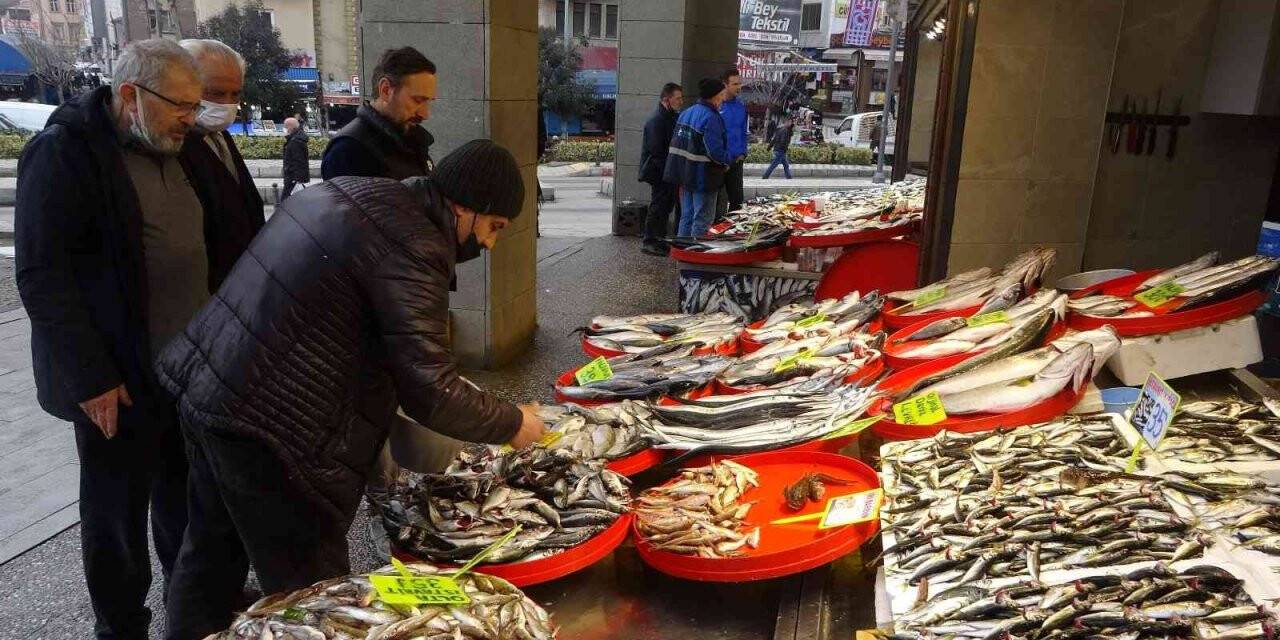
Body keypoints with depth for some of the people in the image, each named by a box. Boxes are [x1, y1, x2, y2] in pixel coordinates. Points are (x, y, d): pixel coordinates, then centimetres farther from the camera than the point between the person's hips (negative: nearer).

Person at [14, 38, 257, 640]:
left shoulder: (171, 149, 11)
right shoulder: (64, 151, -13)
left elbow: (208, 240, 19)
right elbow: (42, 275, -17)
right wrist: (91, 378, -19)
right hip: (117, 380, -7)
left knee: (187, 496, 20)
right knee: (119, 512, 9)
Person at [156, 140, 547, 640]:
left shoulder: (351, 191, 10)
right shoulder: (413, 246, -19)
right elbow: (429, 389, -22)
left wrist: (383, 381, 18)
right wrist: (512, 425, -8)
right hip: (269, 423, -10)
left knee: (213, 554, 26)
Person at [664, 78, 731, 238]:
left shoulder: (685, 113, 9)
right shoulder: (710, 118, -19)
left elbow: (676, 143, 12)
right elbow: (715, 152, -23)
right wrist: (729, 159, -4)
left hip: (685, 176, 8)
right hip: (702, 177, -8)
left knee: (686, 217, 17)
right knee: (702, 221, 1)